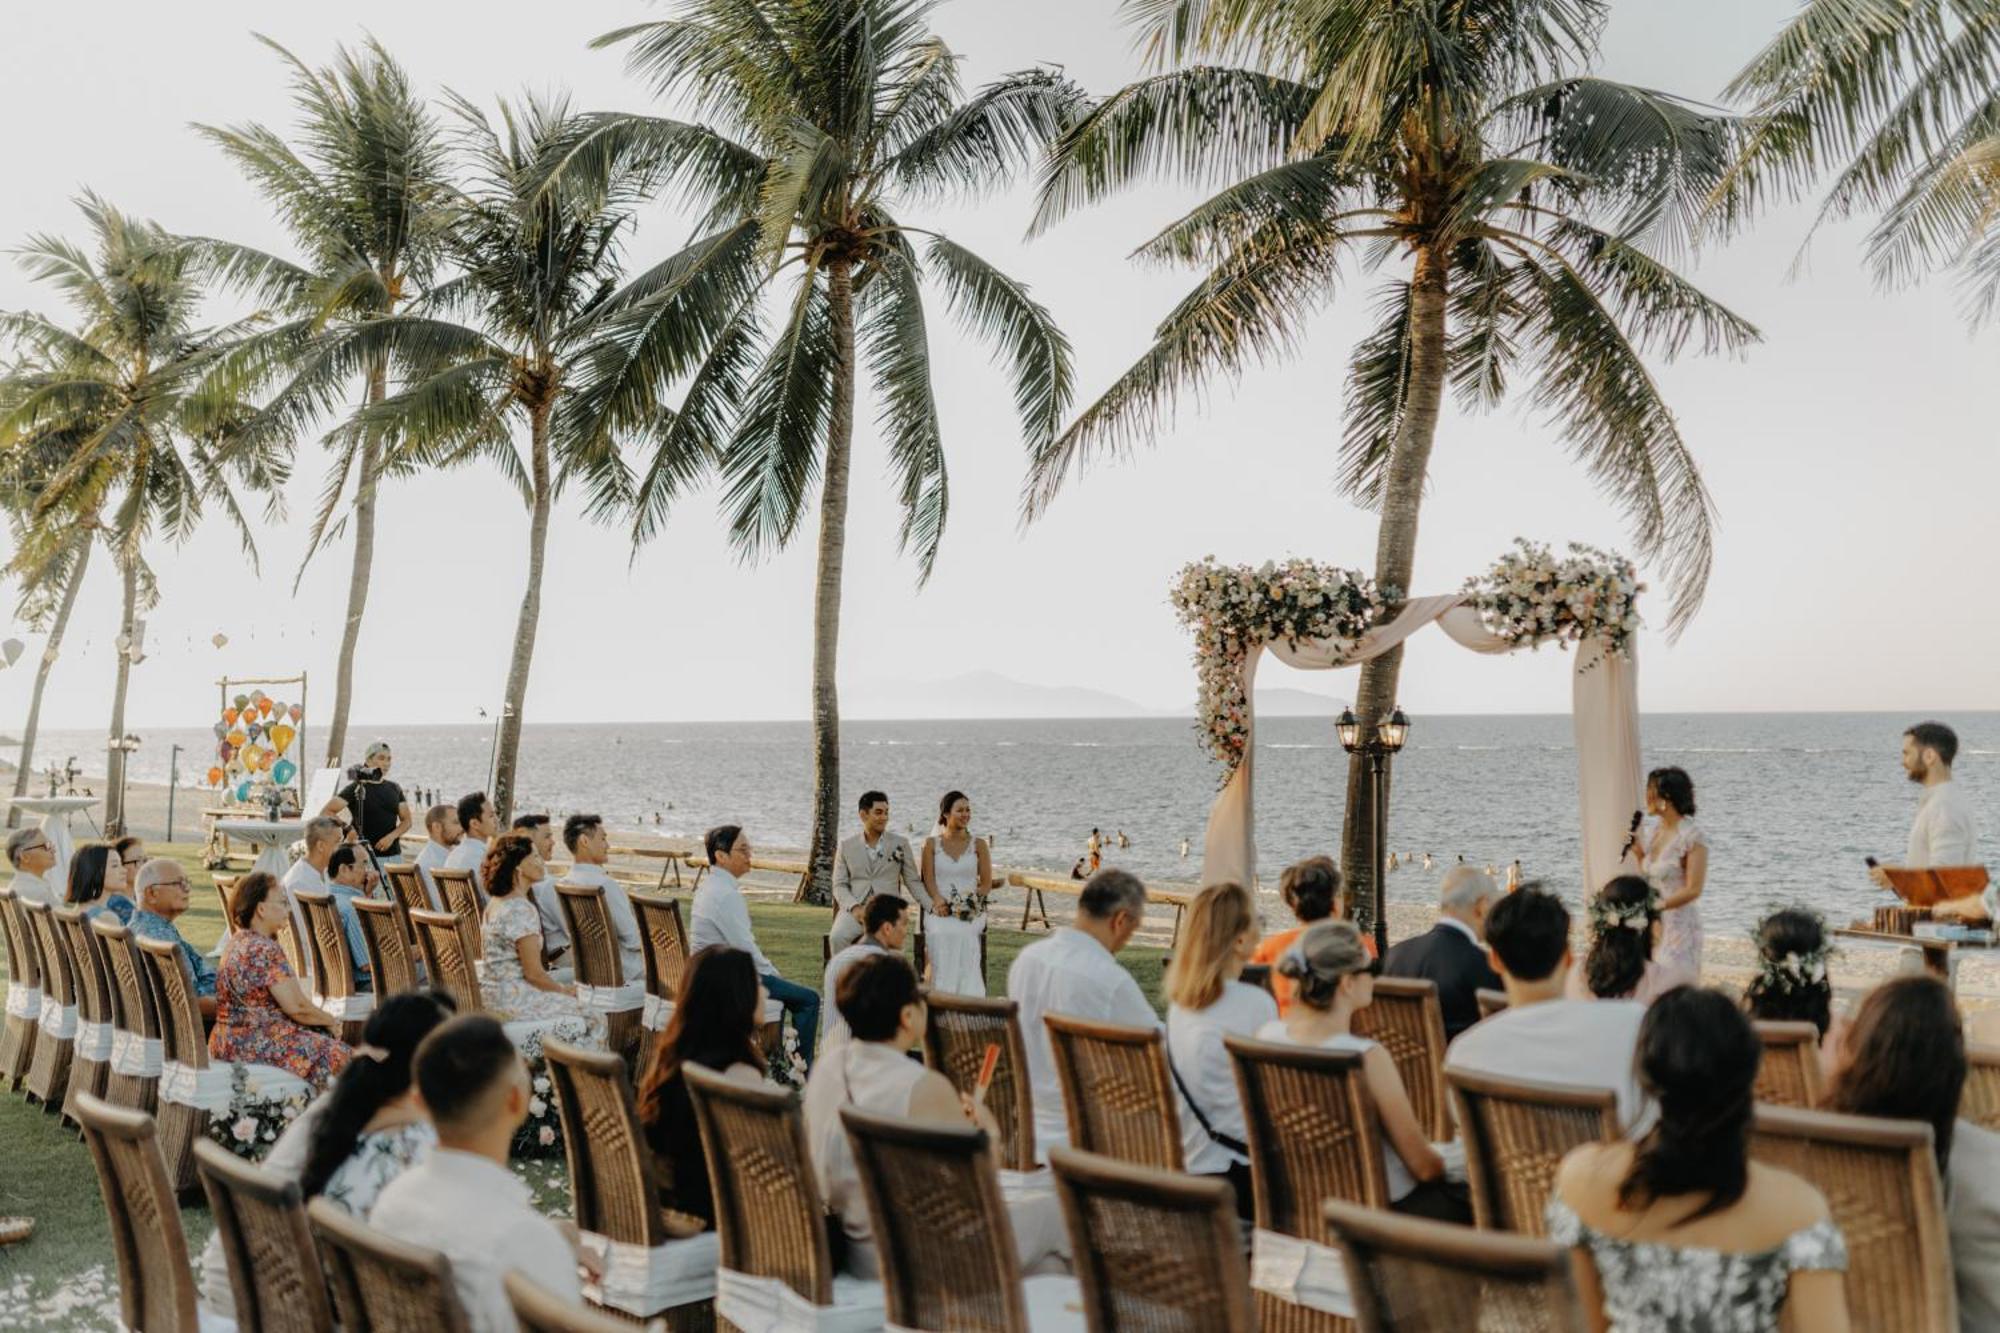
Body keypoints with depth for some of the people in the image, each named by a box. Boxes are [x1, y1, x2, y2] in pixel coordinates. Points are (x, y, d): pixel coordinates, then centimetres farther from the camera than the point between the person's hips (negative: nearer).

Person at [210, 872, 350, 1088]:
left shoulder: (237, 940, 11)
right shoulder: (265, 950, -19)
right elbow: (297, 1007, -18)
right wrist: (331, 1021, -2)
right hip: (255, 1043, -10)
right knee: (339, 1055, -7)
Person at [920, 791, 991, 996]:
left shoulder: (978, 844, 11)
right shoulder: (931, 843, 11)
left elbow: (987, 883, 8)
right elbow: (929, 879, 2)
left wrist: (971, 900, -10)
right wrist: (939, 901, -17)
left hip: (970, 914, 0)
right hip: (940, 912, 0)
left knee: (959, 932, -32)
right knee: (941, 933, -32)